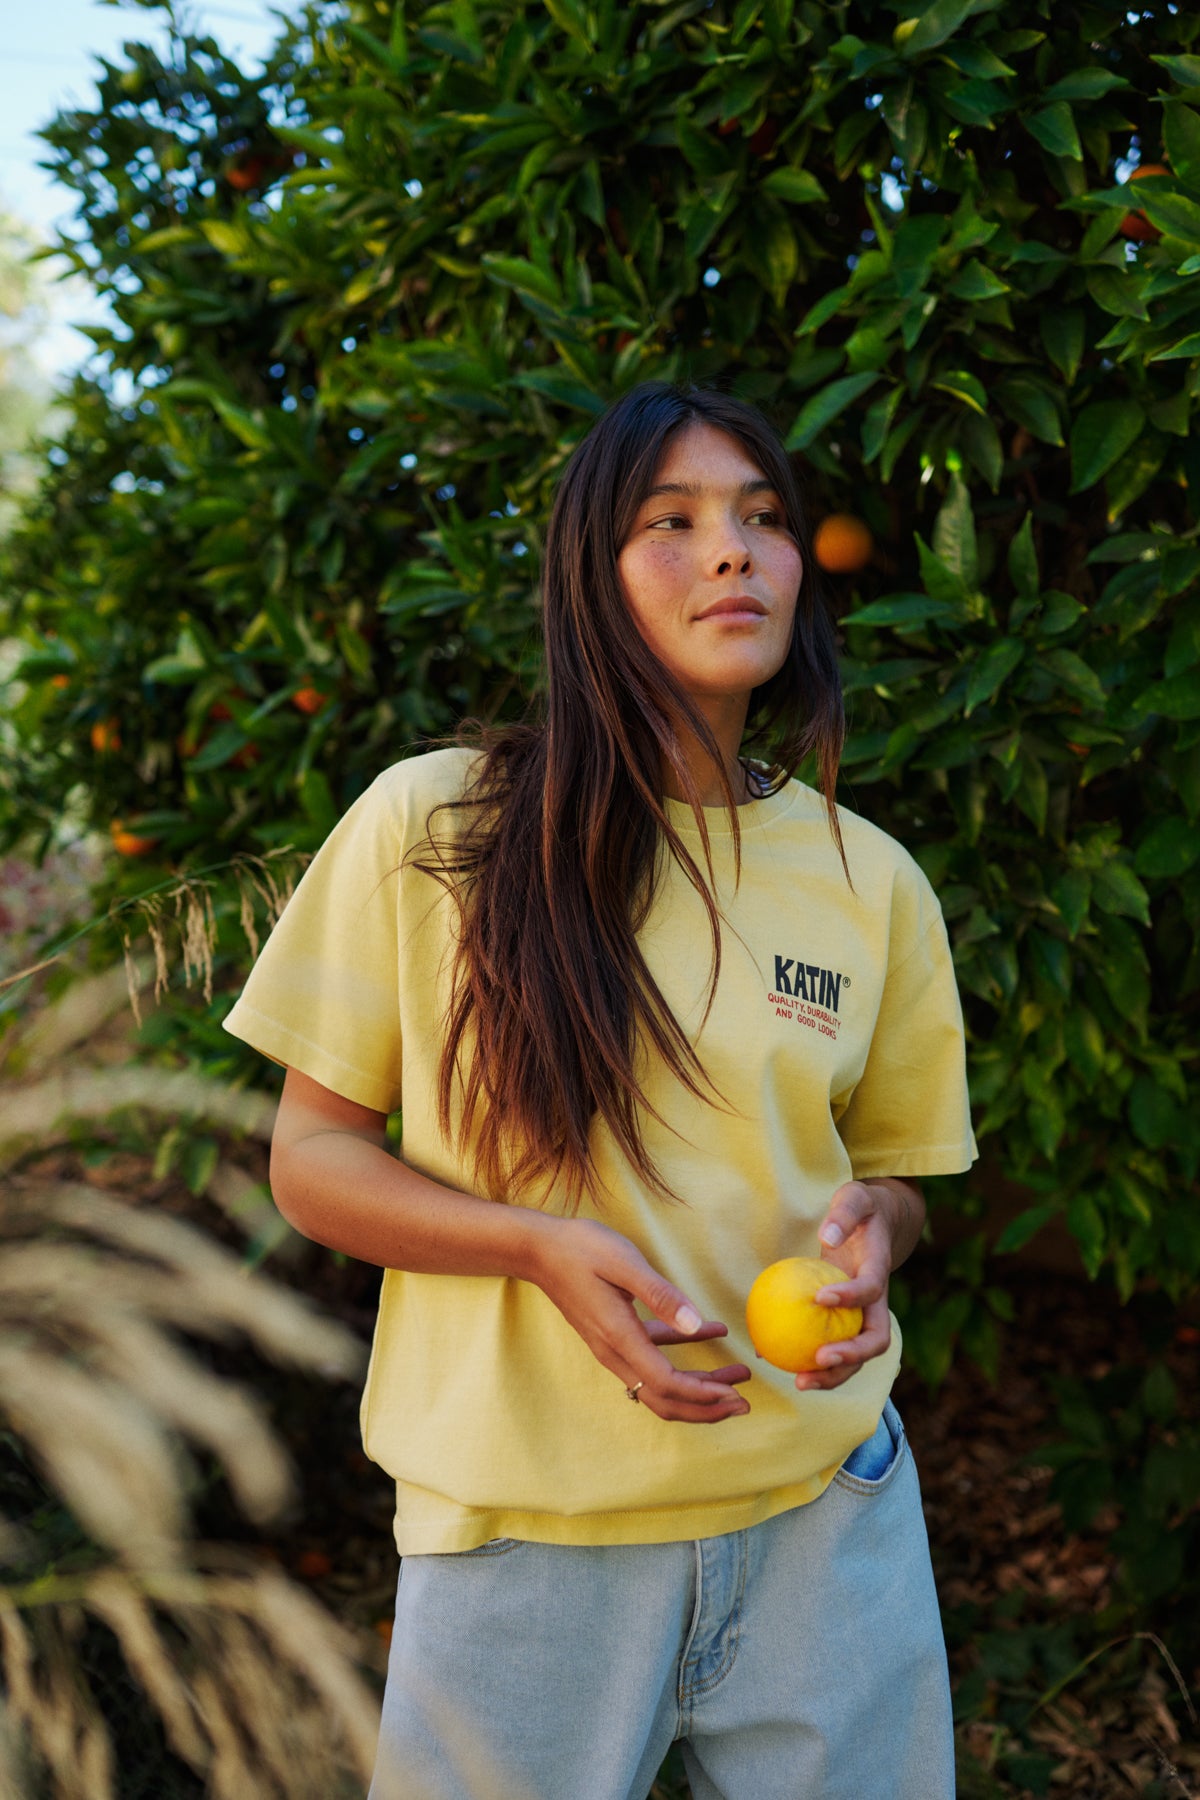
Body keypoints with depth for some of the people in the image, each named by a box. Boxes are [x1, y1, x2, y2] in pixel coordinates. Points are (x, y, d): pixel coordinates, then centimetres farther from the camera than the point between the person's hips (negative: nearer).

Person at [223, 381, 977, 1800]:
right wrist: (546, 1248, -18)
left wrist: (868, 1235, -10)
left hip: (825, 1508, 3)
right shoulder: (433, 828, -7)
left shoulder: (872, 881, 2)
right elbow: (311, 1157, -2)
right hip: (521, 1527, -2)